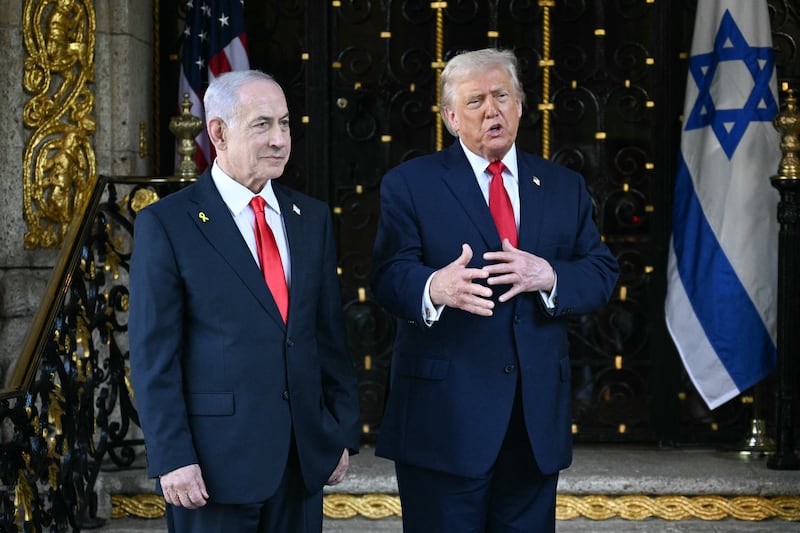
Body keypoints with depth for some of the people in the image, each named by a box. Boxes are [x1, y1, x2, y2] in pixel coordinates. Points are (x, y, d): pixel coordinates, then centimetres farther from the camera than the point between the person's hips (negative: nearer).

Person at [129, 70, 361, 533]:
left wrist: (344, 432, 9)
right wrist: (172, 459, -13)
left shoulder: (313, 218, 10)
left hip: (305, 457, 5)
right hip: (216, 460, -4)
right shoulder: (166, 224, -5)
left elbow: (331, 334, 12)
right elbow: (153, 353, -8)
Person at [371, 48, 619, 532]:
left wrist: (550, 277, -16)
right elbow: (389, 277, -10)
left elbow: (602, 274, 7)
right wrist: (434, 288, -33)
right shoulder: (409, 185, 1)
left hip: (538, 418, 4)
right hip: (445, 416, -4)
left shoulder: (565, 188, 13)